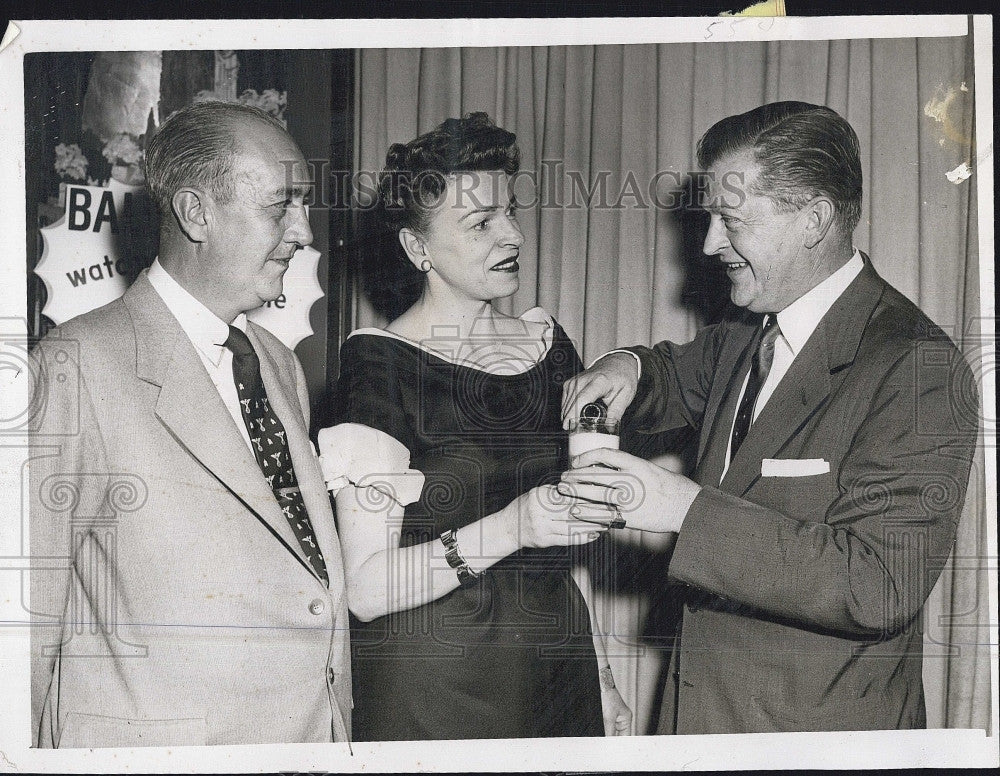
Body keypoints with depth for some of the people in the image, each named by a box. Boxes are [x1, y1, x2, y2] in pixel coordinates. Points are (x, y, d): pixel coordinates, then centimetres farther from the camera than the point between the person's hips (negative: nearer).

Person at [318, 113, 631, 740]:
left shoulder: (546, 345, 7)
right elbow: (366, 589, -18)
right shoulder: (381, 366, -13)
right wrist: (509, 528, -28)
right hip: (432, 692, -6)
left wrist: (599, 676, 14)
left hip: (558, 675, 6)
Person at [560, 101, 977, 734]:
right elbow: (683, 378, 25)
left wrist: (690, 509, -31)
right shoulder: (745, 330, 4)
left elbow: (881, 586, -30)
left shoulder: (918, 369, -23)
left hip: (817, 729, -7)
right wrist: (629, 369, 0)